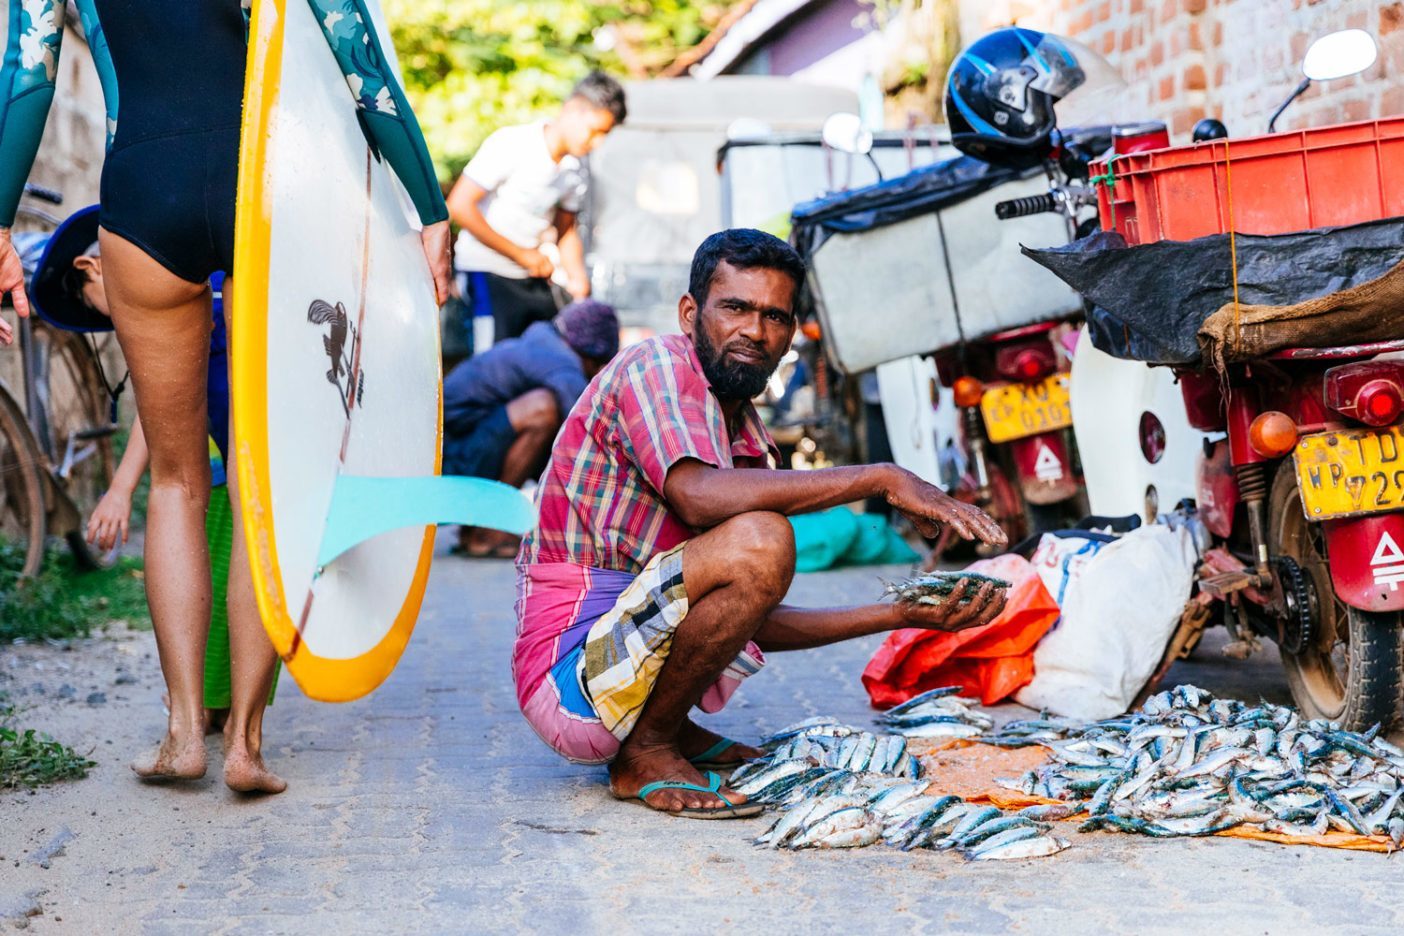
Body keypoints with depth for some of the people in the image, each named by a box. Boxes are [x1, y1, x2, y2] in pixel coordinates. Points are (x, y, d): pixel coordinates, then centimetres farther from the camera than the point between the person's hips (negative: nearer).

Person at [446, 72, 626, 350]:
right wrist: (522, 254, -15)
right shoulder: (511, 144, -14)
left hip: (533, 279, 6)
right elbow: (459, 206, -17)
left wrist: (576, 273, -4)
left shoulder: (575, 170, 4)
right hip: (486, 274, -6)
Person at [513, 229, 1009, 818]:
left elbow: (754, 622, 12)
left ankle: (670, 728, 11)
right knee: (758, 540, -27)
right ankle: (645, 754, -9)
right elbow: (698, 497, -31)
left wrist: (903, 615, 4)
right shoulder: (657, 365, -11)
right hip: (570, 678, -9)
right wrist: (881, 479, -26)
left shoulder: (750, 442, 12)